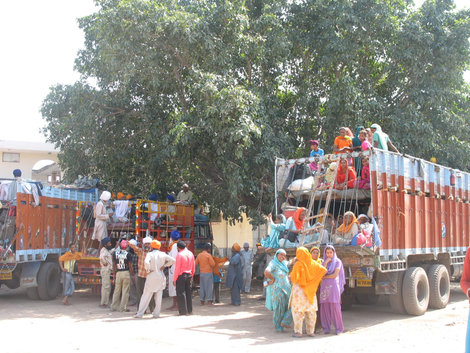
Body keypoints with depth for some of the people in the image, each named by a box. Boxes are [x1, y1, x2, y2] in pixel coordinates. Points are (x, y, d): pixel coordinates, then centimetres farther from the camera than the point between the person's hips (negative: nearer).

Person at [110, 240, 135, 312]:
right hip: (126, 273, -3)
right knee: (125, 291, 2)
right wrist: (132, 275, 3)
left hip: (118, 273, 3)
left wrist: (114, 274, 15)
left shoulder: (115, 253, 1)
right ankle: (123, 307, 3)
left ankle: (113, 307, 14)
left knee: (117, 291, 11)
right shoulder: (127, 254, -7)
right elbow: (130, 265, -5)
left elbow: (114, 265, 6)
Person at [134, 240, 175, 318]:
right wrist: (164, 265, 3)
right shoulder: (163, 254, 3)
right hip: (161, 277, 3)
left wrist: (148, 270, -12)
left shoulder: (150, 254, -7)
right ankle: (156, 313, 9)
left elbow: (146, 262, -26)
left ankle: (140, 313, 4)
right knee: (158, 296, 9)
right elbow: (172, 260, 1)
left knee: (146, 296, 2)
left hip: (151, 277, -3)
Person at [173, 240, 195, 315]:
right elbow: (193, 266, 12)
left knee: (181, 293, 0)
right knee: (188, 292, 13)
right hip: (188, 275, 6)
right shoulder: (190, 253, 6)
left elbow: (177, 268, -14)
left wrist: (174, 279, -9)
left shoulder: (179, 255, -13)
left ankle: (183, 311, 0)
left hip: (181, 276, -6)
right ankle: (189, 310, 16)